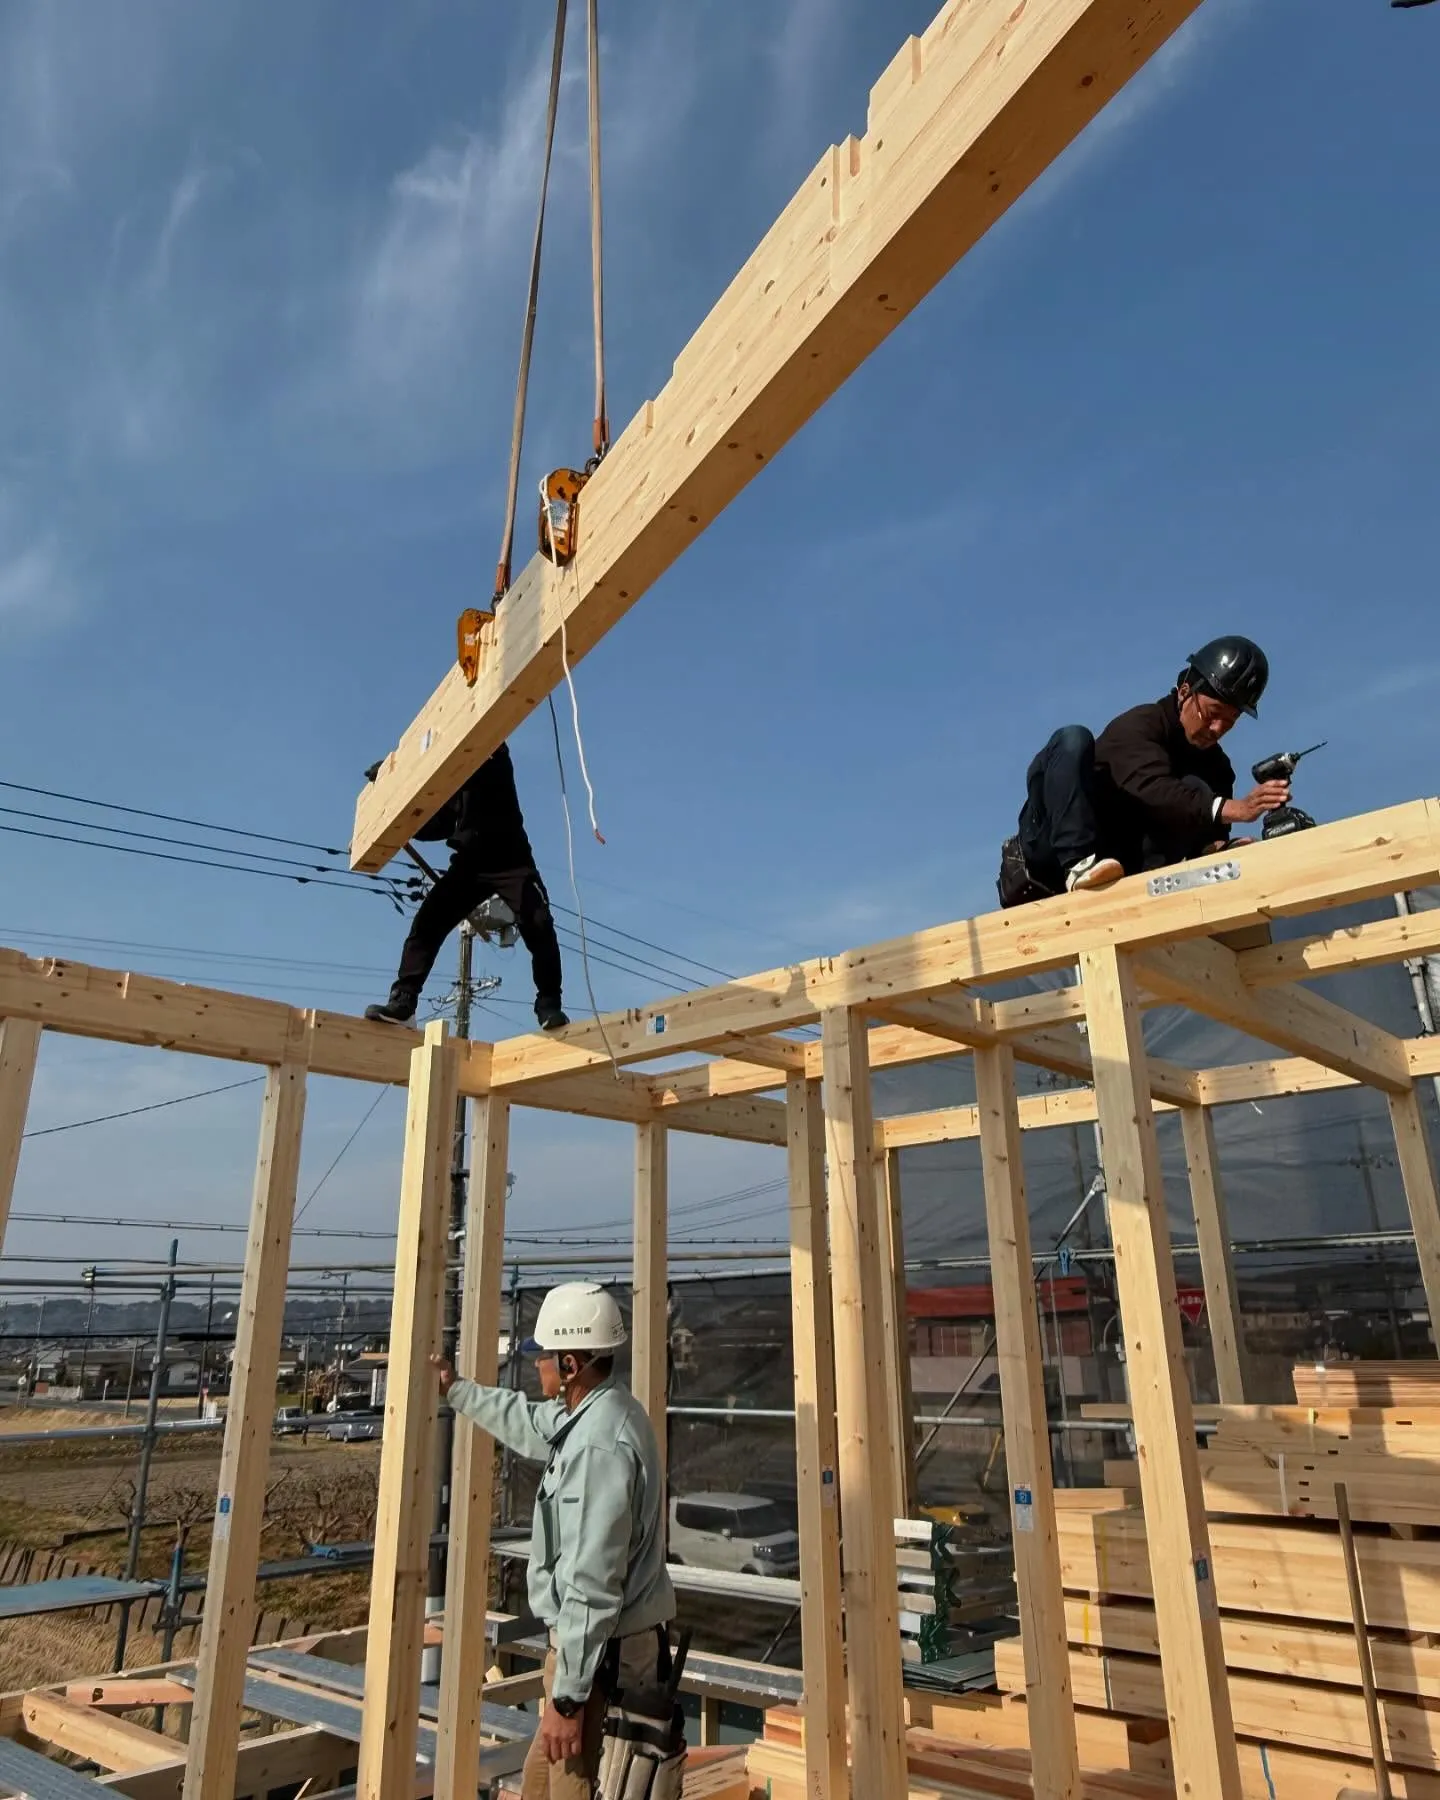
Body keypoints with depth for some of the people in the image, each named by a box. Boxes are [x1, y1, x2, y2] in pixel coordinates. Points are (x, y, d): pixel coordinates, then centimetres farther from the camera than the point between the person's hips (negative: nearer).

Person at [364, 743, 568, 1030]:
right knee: (427, 923, -10)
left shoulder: (494, 756, -2)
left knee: (538, 928, -17)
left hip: (510, 861, -5)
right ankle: (402, 1002, -12)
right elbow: (441, 824, 12)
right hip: (470, 864, 5)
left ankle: (548, 1007, -8)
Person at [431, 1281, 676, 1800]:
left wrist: (568, 1695, -22)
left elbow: (593, 1583, -28)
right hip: (600, 1637, 10)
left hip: (600, 1648, -10)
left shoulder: (599, 1443, -29)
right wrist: (456, 1390, 32)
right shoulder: (594, 1411, 4)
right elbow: (528, 1422, 24)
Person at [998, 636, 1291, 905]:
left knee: (1197, 791, -13)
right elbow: (1152, 790, -33)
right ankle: (1078, 865, -38)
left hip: (1116, 865, 4)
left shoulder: (1214, 765, 5)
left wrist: (1219, 850, -26)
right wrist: (1234, 809, -45)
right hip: (1051, 857, -4)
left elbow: (1206, 840, -2)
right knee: (1073, 740, -25)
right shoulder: (1139, 725, -13)